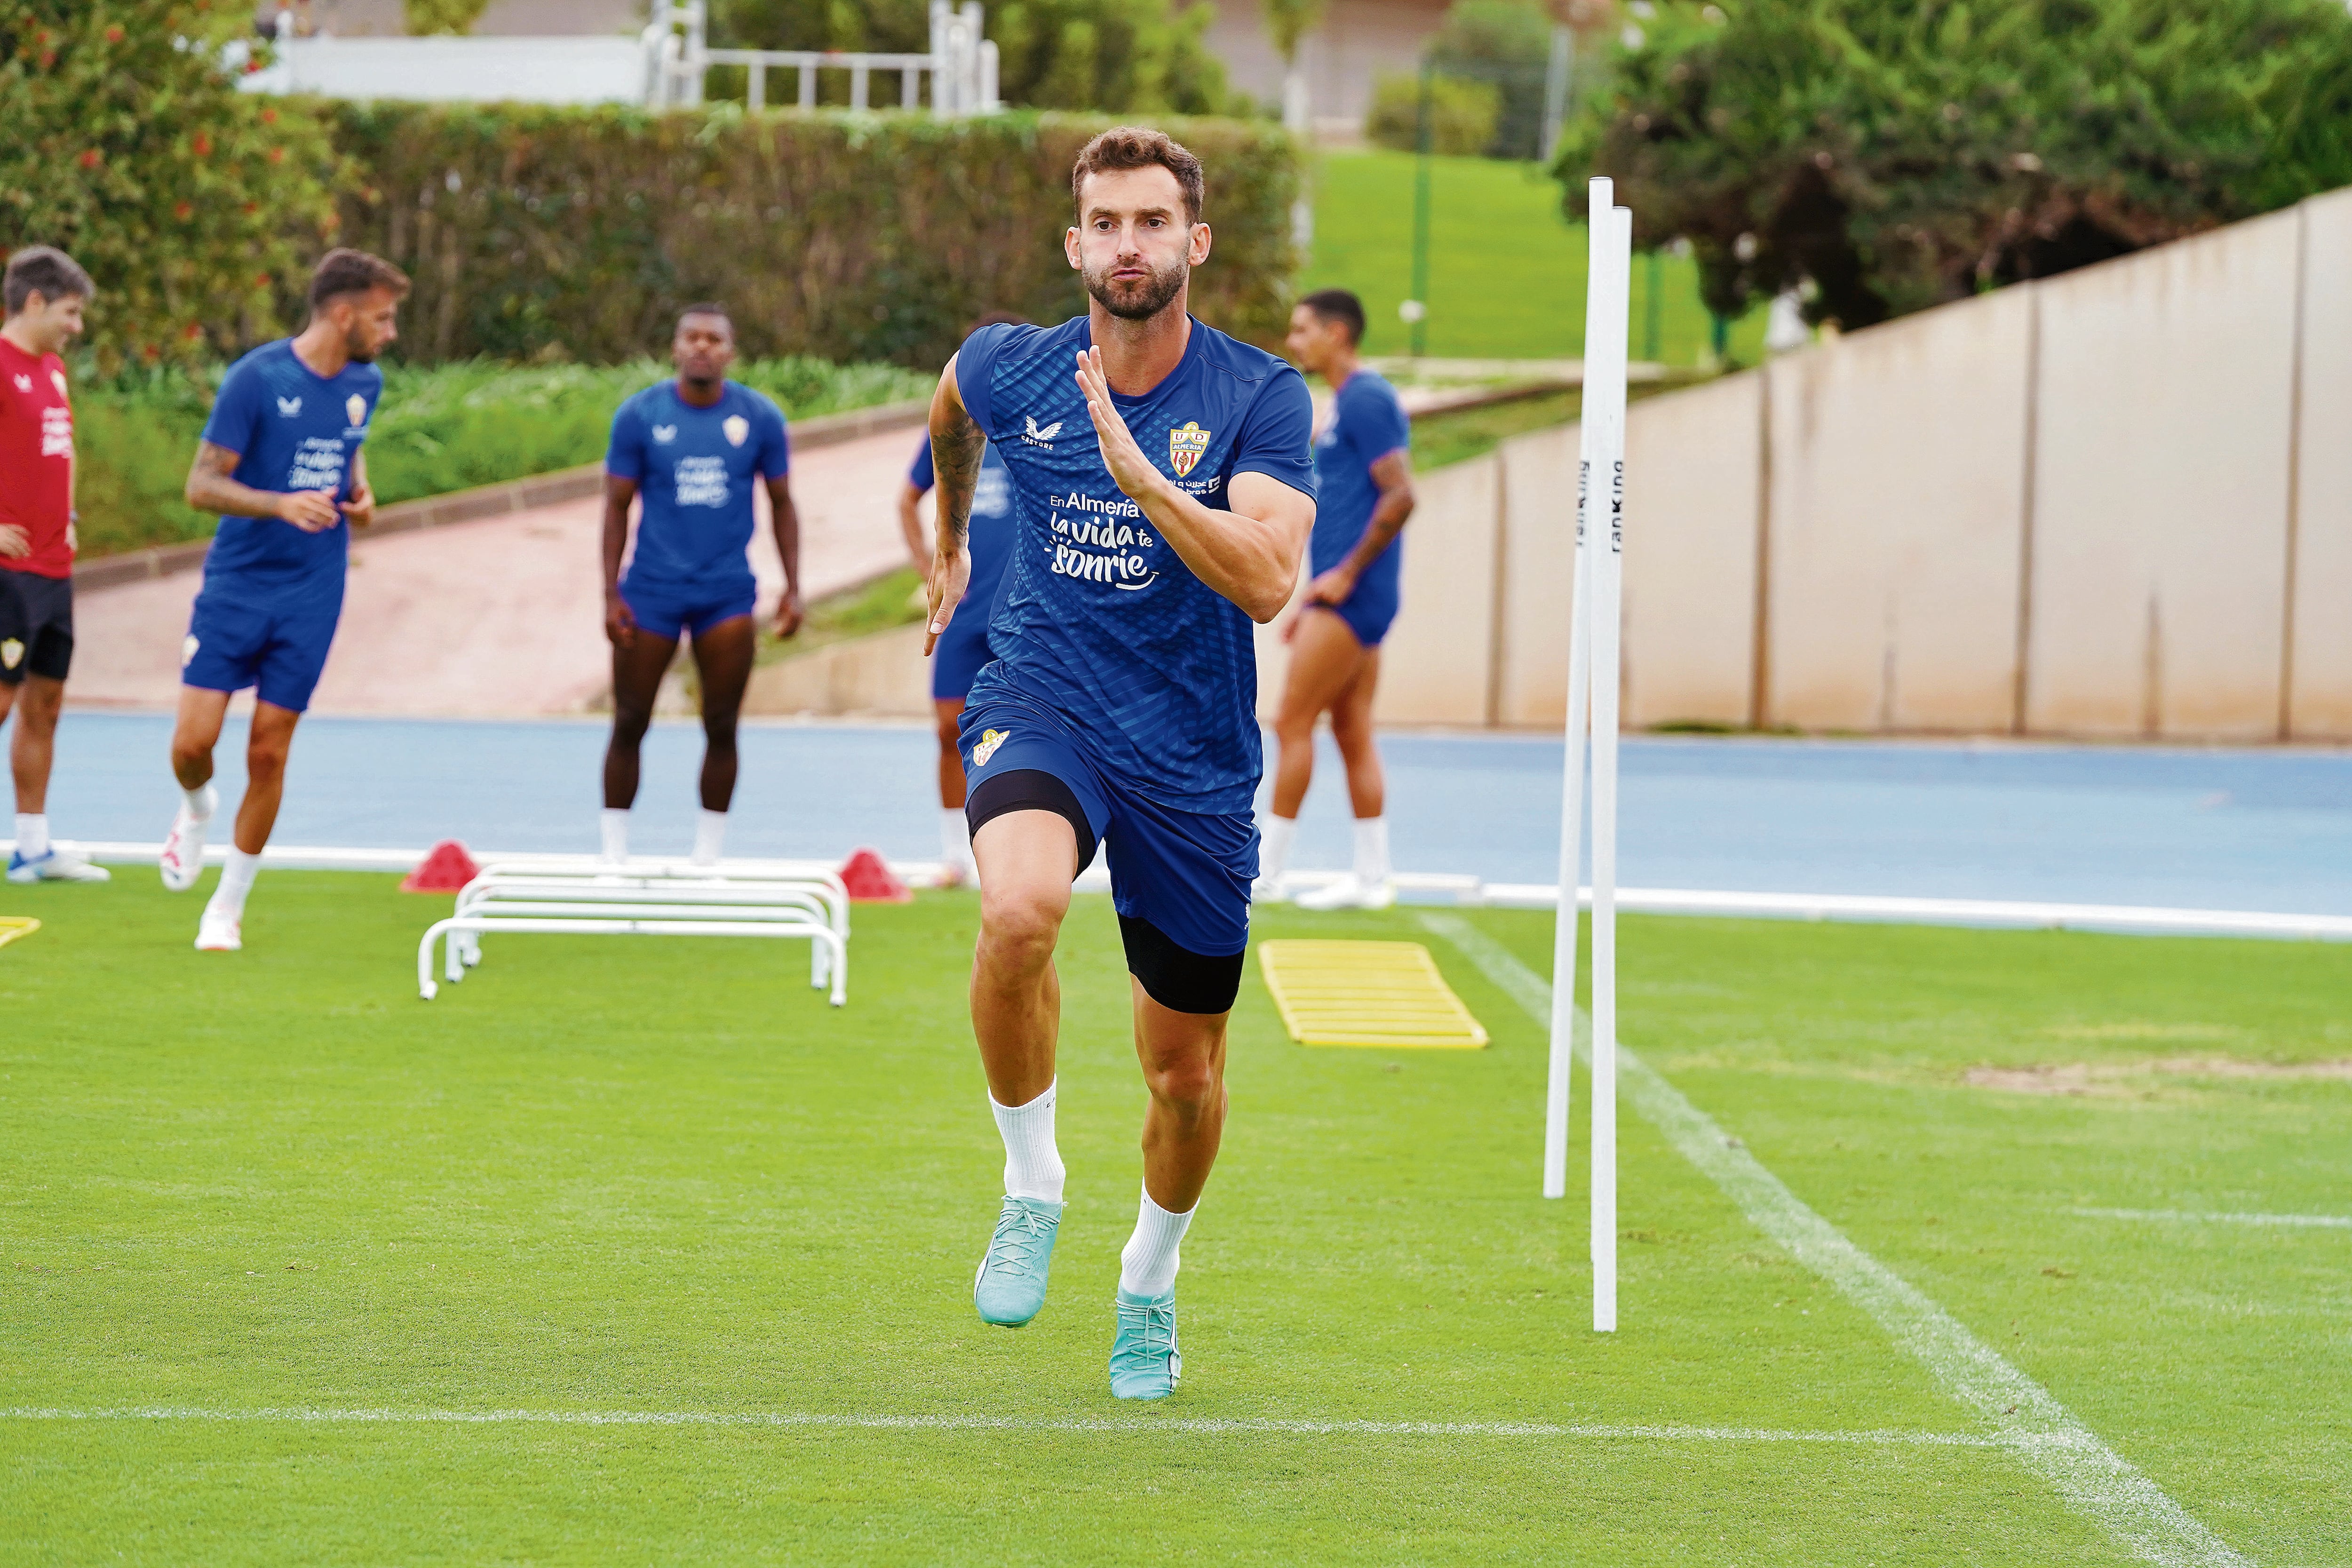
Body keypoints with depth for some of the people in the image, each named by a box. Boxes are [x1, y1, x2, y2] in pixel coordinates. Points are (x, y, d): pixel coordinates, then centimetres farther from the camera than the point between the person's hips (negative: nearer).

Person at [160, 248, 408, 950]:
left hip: (311, 599, 3)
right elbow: (202, 484, -13)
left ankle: (229, 907, 13)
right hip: (235, 584, -3)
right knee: (193, 741, -10)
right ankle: (197, 809, 27)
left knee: (268, 754, 1)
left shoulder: (365, 383, 5)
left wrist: (360, 492, 5)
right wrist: (282, 504, -28)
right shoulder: (256, 377, -13)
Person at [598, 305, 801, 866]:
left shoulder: (760, 418, 0)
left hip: (727, 594, 1)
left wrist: (793, 588, 1)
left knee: (721, 728, 1)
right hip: (651, 592, -1)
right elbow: (617, 506, 1)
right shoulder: (640, 415, -3)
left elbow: (782, 505, 8)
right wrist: (611, 594, -5)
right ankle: (614, 855, 12)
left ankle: (708, 856, 11)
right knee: (630, 724, 2)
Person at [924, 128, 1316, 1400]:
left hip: (1194, 758, 0)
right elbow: (950, 406, 24)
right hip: (1041, 707, 0)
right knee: (1019, 911, -35)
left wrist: (1138, 474, -34)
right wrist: (948, 543, 36)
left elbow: (1266, 582, -25)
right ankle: (1031, 1189, -12)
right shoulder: (1008, 369, -3)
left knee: (1188, 1077, 10)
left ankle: (1150, 1280, 40)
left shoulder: (1259, 399, -11)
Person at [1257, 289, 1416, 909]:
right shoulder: (1346, 403, 19)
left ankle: (1267, 869, -4)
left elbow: (1400, 496, -20)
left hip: (1350, 597, -10)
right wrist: (1313, 599, 23)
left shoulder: (1366, 399, -12)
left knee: (1292, 723, -7)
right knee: (1353, 732, 8)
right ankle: (1372, 877, 9)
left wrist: (1344, 576, -19)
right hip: (1342, 597, 10)